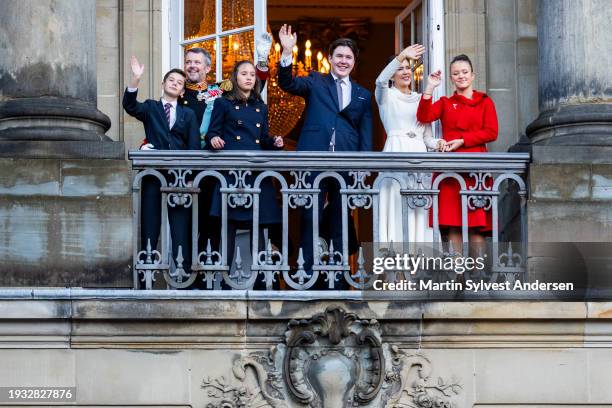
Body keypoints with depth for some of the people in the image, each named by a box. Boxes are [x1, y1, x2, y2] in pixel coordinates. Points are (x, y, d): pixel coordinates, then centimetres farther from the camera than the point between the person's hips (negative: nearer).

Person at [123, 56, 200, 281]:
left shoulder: (188, 115, 15)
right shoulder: (150, 108, 14)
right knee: (149, 222, 0)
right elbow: (130, 106, -7)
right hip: (153, 173, 0)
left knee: (181, 224, -3)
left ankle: (183, 269, -3)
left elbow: (194, 146, 7)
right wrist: (135, 79, -22)